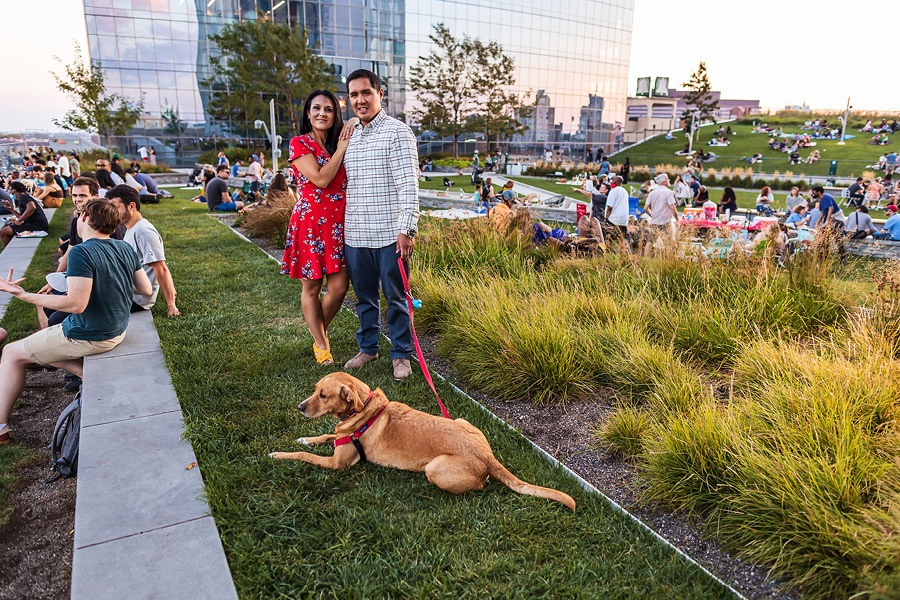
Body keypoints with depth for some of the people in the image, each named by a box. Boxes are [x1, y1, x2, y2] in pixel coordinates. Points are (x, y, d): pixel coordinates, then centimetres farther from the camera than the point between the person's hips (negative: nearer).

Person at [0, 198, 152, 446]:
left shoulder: (82, 252, -23)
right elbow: (146, 289, 3)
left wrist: (24, 295, -24)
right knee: (43, 344, 28)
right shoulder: (125, 248, -2)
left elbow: (76, 304, -30)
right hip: (117, 330, 7)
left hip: (91, 336, -7)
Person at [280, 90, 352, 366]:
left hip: (338, 224, 5)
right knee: (312, 288, 6)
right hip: (310, 222, -5)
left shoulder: (340, 143, 14)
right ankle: (321, 345, 21)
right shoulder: (300, 143, -4)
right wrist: (341, 148, -9)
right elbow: (320, 179, -17)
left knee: (339, 287, 2)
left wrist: (345, 145, -1)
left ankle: (320, 334, 28)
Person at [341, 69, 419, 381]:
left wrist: (407, 229, -18)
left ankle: (401, 354, 19)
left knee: (396, 298, 5)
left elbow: (408, 185, -12)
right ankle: (367, 347, 32)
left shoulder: (397, 132, -6)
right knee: (364, 296, 16)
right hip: (355, 235, 6)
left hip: (389, 234, -6)